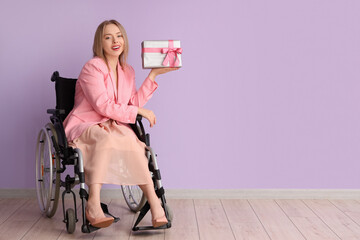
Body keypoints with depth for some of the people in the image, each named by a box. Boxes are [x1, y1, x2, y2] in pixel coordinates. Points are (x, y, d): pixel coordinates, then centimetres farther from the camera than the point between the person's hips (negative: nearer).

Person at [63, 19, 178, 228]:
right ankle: (94, 204, -43)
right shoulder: (92, 67, -9)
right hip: (83, 127, -4)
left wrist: (153, 75, 3)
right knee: (105, 136, -38)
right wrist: (139, 111, -13)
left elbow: (134, 103, 3)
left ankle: (154, 203, -34)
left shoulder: (128, 71, 13)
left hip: (111, 127, 5)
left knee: (128, 137, -30)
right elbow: (103, 106, -16)